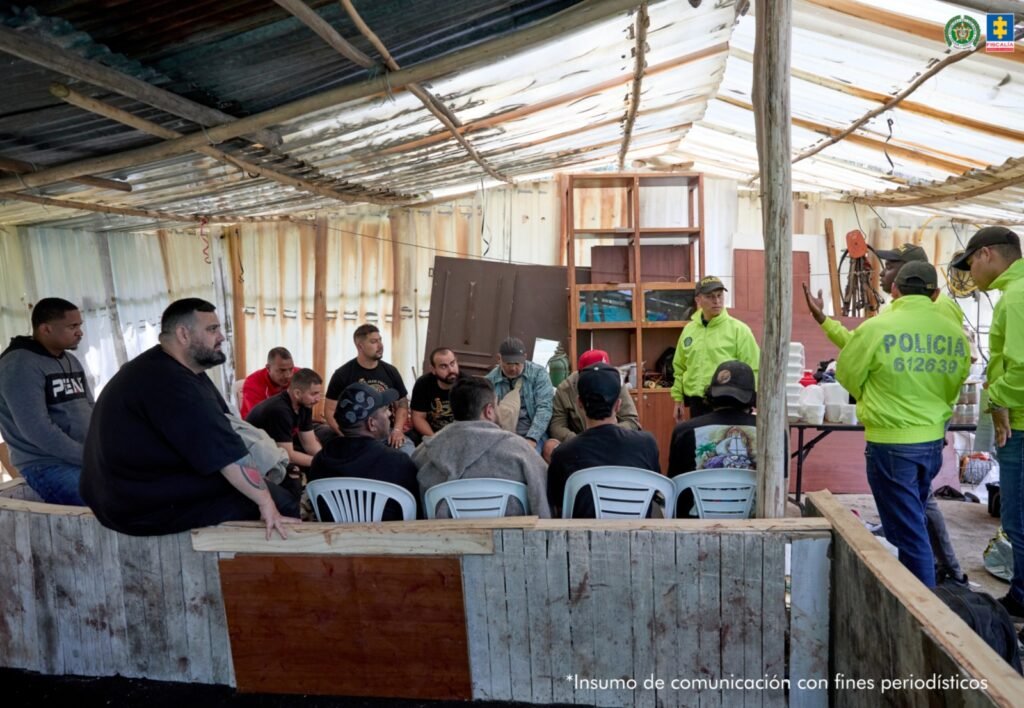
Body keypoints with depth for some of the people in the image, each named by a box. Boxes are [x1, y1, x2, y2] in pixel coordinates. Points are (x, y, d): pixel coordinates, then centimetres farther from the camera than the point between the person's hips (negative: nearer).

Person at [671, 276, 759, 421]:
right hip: (697, 404, 4)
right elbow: (680, 368, 16)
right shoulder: (688, 330, 9)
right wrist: (678, 399, 13)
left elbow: (752, 370, -7)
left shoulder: (738, 329, -5)